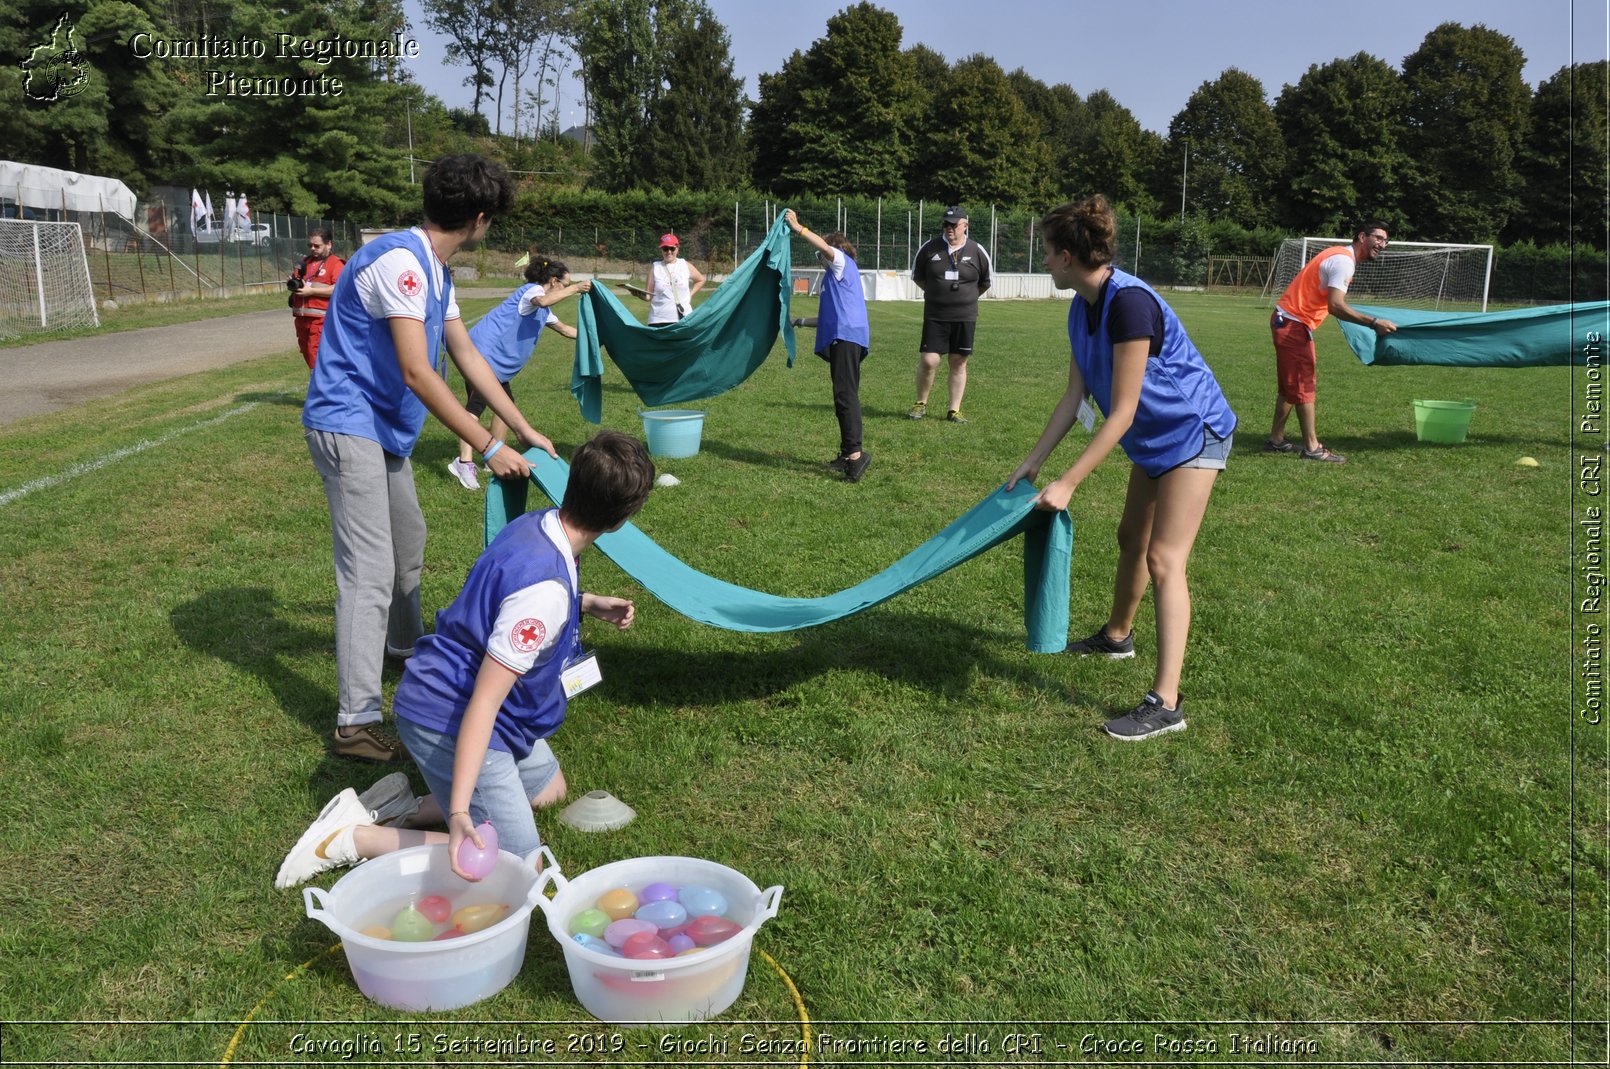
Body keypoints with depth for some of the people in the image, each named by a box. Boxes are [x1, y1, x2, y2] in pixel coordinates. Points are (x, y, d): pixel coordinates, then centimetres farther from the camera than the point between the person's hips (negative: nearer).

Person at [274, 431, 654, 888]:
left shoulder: (534, 525, -3)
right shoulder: (544, 588, -31)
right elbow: (484, 701, -31)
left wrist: (589, 604, 9)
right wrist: (460, 811, -33)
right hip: (449, 716, -10)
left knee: (549, 789, 25)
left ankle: (405, 807, 15)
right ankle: (353, 838, -3)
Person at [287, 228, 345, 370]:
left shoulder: (335, 263, -5)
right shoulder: (305, 261, 19)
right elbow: (295, 278, 31)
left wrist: (311, 290, -19)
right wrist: (291, 283, 5)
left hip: (321, 319, -8)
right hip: (302, 318, 8)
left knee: (317, 358, -14)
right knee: (308, 355, 15)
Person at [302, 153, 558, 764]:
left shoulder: (435, 271, 10)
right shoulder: (399, 261, -22)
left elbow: (468, 357, 14)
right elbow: (417, 374, -28)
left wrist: (525, 431, 14)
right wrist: (489, 448, -25)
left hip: (381, 427, 10)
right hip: (347, 424, -10)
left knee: (408, 539, 24)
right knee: (370, 571, -12)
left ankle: (404, 643, 48)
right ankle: (356, 723, -8)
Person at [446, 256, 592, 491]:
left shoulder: (543, 312, 24)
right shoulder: (533, 289, -6)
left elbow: (564, 329, 37)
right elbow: (543, 301, -32)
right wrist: (574, 289, -25)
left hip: (496, 359, 11)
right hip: (483, 350, -11)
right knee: (476, 405, -17)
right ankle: (464, 463, -25)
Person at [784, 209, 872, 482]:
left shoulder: (843, 262, 7)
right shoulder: (834, 276, 31)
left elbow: (824, 246, -15)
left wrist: (798, 228, -11)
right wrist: (804, 322, 44)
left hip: (846, 335, -10)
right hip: (842, 337, 10)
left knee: (845, 394, -19)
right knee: (845, 396, 10)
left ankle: (855, 453, -29)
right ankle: (847, 455, 14)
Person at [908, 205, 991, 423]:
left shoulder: (977, 252, 0)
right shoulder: (930, 247, -1)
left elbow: (985, 283, 15)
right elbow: (917, 276, 14)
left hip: (965, 317, 1)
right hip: (934, 316, -1)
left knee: (959, 362, 5)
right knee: (928, 360, -8)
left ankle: (954, 410, 13)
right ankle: (921, 404, 11)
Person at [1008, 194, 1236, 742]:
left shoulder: (1129, 303, -29)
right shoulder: (1082, 308, -1)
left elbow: (1121, 413, -29)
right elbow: (1074, 396, 4)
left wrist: (1067, 484, -28)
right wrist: (1032, 462, 3)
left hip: (1193, 431, -9)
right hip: (1154, 436, 9)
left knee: (1164, 558, -15)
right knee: (1132, 538, 22)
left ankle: (1165, 703, -15)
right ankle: (1117, 636, 45)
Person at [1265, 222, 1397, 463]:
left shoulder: (1341, 256, 14)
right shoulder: (1343, 261, -18)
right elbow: (1335, 306, -29)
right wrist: (1374, 323, -30)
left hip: (1289, 322, 11)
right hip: (1292, 324, -11)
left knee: (1290, 385, 16)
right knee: (1304, 385, -6)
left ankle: (1276, 439, 23)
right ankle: (1312, 448, -1)